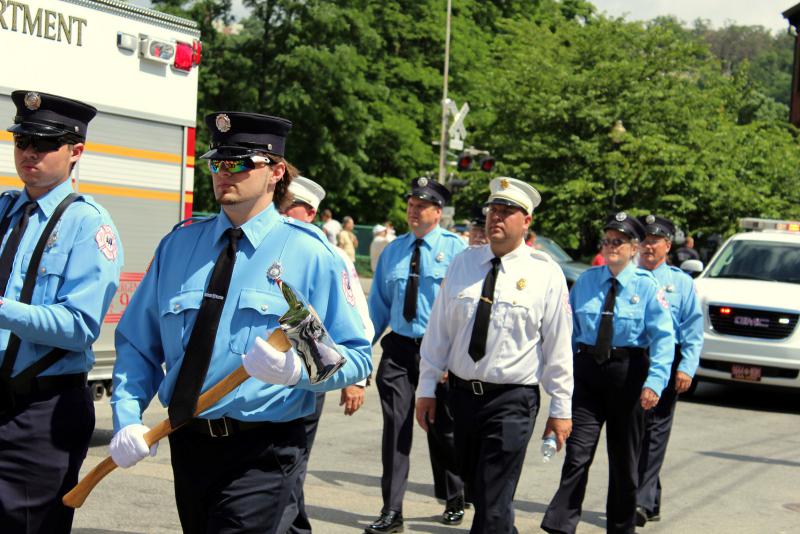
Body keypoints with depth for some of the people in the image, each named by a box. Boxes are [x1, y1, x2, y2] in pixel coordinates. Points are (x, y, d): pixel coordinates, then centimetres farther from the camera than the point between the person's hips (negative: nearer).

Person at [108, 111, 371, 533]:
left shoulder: (308, 253, -4)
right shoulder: (178, 245, 9)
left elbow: (355, 356, -6)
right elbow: (137, 343, 8)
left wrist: (298, 370, -25)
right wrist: (127, 419, -6)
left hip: (262, 453, -4)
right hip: (188, 444, 5)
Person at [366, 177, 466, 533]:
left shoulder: (456, 249, -4)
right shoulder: (392, 251, 8)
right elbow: (379, 304, 13)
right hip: (398, 349, 3)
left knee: (443, 430, 11)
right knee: (395, 427, -2)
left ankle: (454, 502, 31)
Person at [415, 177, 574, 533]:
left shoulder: (545, 274, -5)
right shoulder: (462, 264, 5)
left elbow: (558, 344, -4)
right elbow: (439, 329, 8)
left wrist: (561, 408, -3)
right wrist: (427, 387, 7)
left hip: (512, 400, -4)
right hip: (462, 393, 5)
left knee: (493, 505, -6)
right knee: (475, 488, 16)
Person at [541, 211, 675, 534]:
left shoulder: (647, 287, -5)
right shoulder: (585, 281, 4)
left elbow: (663, 338, -12)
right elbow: (570, 328, 9)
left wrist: (654, 382, -23)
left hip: (627, 374, -1)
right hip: (587, 371, 1)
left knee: (624, 457, 12)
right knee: (578, 452, -8)